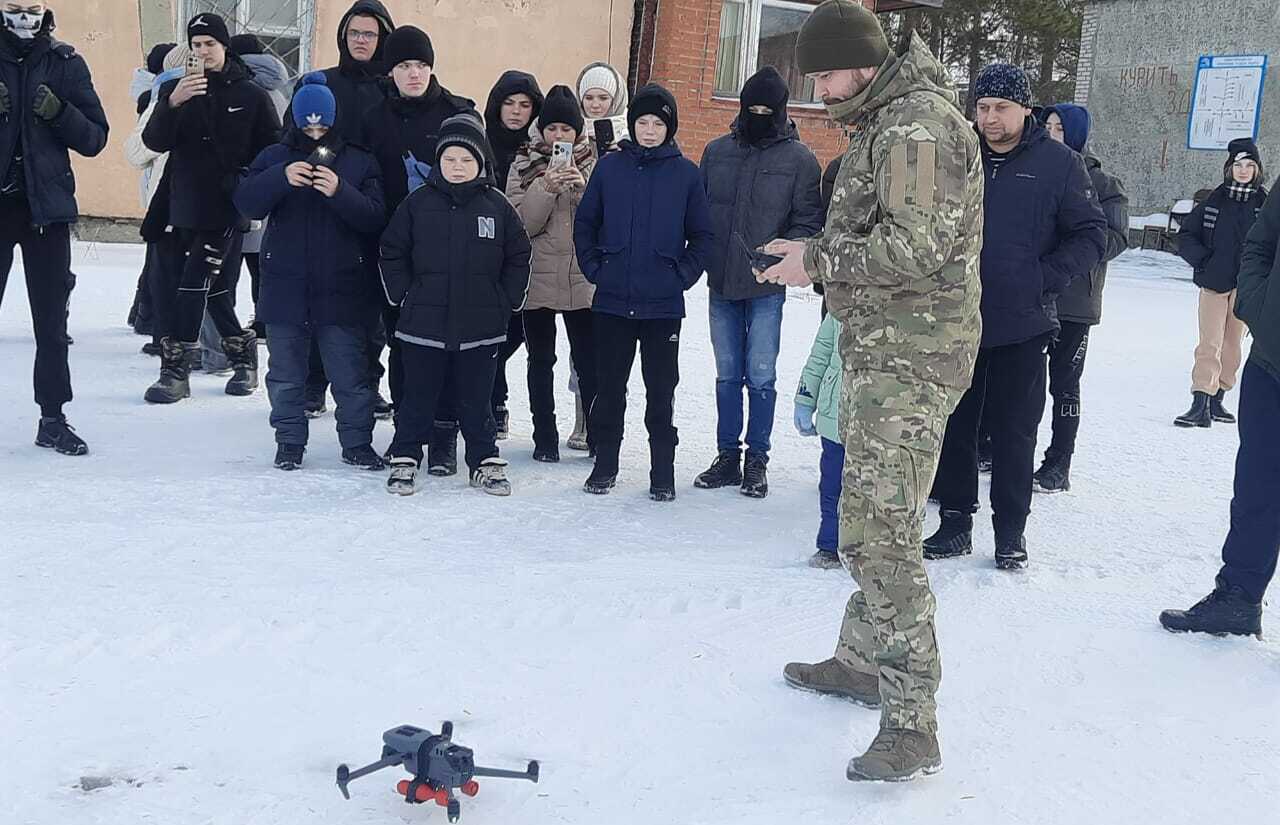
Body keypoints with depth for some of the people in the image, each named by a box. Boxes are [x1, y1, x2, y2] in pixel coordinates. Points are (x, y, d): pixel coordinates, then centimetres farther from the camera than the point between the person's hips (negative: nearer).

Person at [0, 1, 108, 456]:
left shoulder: (65, 64, 5)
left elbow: (94, 139, 2)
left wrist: (58, 112, -16)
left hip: (46, 206, 1)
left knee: (51, 318, 5)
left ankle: (53, 419, 13)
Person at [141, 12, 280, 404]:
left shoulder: (252, 96, 2)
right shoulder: (175, 89, 7)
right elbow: (155, 142, -7)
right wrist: (172, 103, -23)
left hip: (228, 209, -3)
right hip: (186, 206, 4)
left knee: (193, 284, -12)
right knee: (215, 289, 8)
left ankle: (176, 369, -6)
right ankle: (243, 355, 26)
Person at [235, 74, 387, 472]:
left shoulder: (360, 162, 2)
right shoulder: (275, 157, 5)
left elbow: (376, 217, -8)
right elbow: (246, 203, -8)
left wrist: (340, 192, -24)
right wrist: (281, 177, -23)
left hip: (342, 289, -1)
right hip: (285, 287, 1)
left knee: (350, 375, 4)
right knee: (286, 374, 11)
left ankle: (357, 442, 17)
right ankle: (289, 440, 25)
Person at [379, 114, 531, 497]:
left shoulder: (496, 205, 2)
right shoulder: (418, 203, 0)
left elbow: (518, 256, 8)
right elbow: (392, 252, 6)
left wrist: (505, 301, 2)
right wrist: (403, 294, -1)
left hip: (480, 326, 0)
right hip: (423, 322, 0)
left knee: (476, 399, 9)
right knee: (418, 396, 8)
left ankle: (486, 462, 21)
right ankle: (404, 459, 20)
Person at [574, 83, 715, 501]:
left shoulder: (686, 173, 0)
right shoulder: (610, 166, 2)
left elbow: (703, 236, 5)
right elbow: (584, 223, 9)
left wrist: (683, 275, -4)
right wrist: (594, 268, 0)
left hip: (663, 305, -1)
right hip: (612, 301, 1)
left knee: (661, 391, 6)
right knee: (609, 387, 9)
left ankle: (663, 472, 16)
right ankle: (604, 464, 22)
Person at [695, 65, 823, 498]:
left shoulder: (799, 158, -2)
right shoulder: (717, 151, 7)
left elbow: (809, 219, -3)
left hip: (766, 287, -3)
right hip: (721, 283, 3)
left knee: (760, 376, 1)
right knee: (727, 375, 11)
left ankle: (757, 461, 13)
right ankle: (727, 456, 21)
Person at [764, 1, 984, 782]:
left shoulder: (918, 123, -15)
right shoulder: (886, 122, 18)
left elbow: (917, 246, -24)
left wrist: (819, 260, -15)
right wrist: (820, 251, 8)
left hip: (908, 359, -11)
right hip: (882, 349, 11)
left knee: (878, 529, -14)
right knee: (871, 518, 19)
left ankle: (912, 722, -10)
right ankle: (864, 659, 34)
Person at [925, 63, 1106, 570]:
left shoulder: (1058, 163, -2)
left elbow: (1091, 235, -1)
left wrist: (1045, 279, -13)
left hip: (1022, 324, -2)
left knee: (1014, 431, 6)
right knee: (954, 425, 8)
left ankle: (1011, 531, 18)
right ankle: (955, 521, 21)